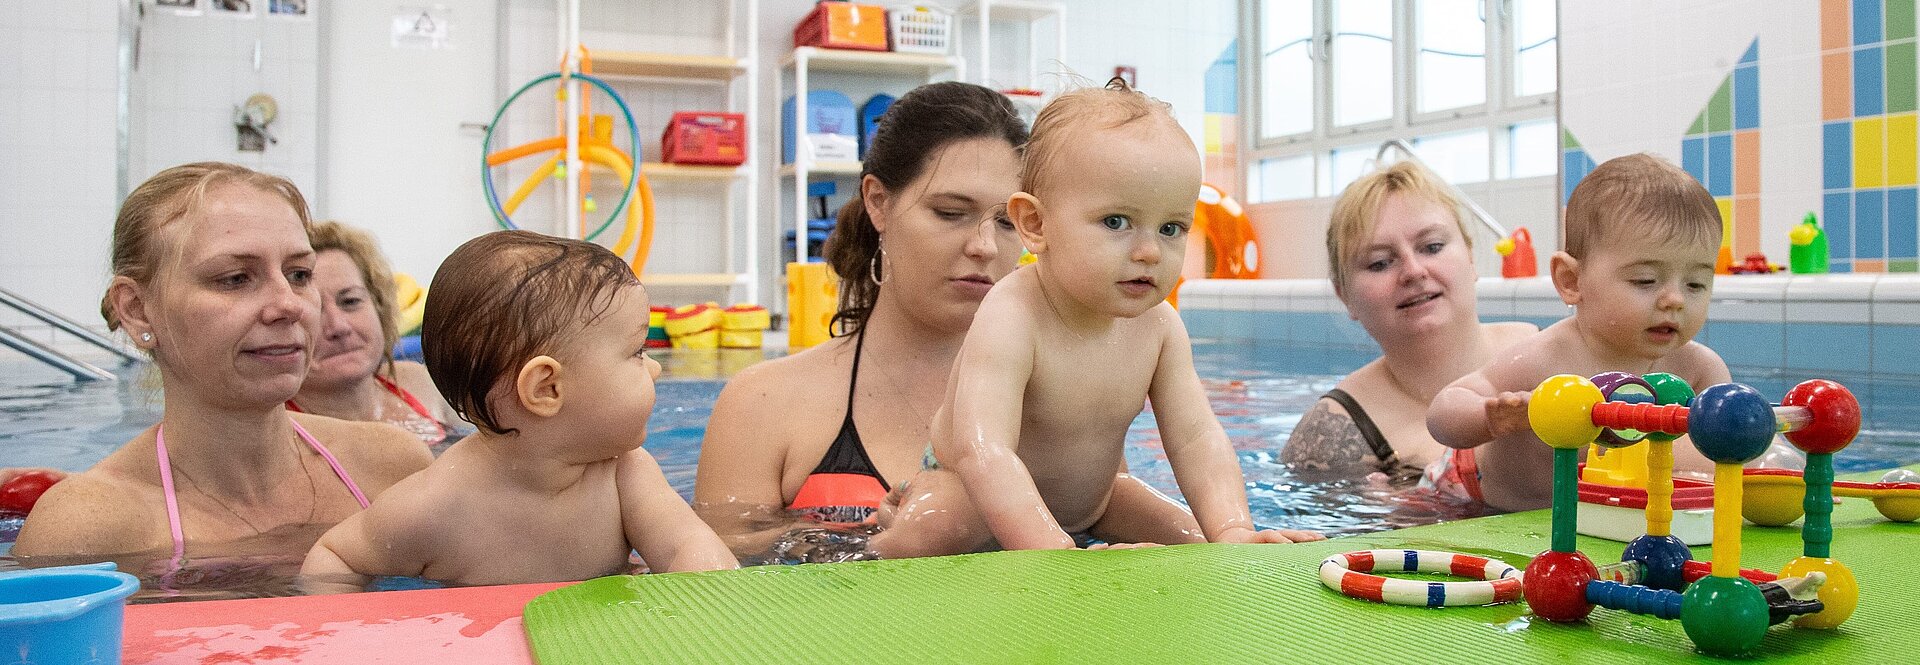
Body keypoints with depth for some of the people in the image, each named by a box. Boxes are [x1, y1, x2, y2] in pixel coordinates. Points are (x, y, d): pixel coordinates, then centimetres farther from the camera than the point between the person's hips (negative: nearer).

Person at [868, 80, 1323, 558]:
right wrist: (1058, 556, -56)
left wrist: (1233, 532, -33)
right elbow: (981, 452, -45)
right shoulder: (1010, 320, -34)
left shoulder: (1159, 326, -13)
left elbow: (1196, 439, -15)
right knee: (924, 534, -33)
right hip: (970, 497, -7)